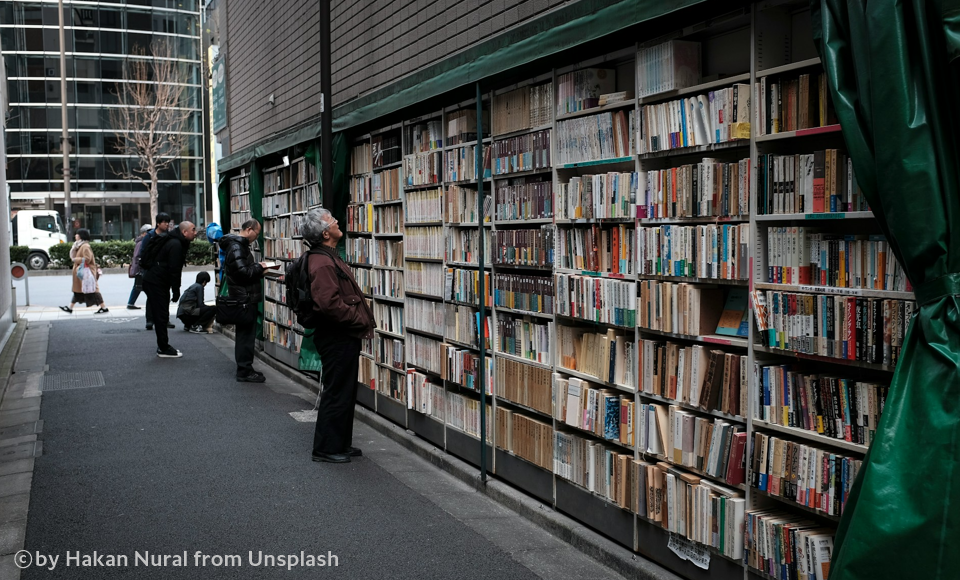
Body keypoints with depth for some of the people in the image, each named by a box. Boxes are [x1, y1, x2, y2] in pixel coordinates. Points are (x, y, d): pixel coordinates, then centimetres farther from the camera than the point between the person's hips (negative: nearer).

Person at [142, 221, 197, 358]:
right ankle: (164, 349, 0)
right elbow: (174, 270, -21)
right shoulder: (176, 245, -18)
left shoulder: (175, 242, 16)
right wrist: (176, 291, -17)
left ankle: (163, 346, 21)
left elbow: (175, 268, 19)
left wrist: (175, 290, 17)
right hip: (157, 283, -10)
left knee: (161, 316, 14)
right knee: (161, 316, -5)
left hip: (152, 281, 10)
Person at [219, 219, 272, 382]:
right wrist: (259, 267, -11)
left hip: (246, 297, 11)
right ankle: (244, 372, -1)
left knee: (246, 334, 15)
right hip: (244, 298, -11)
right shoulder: (236, 247, -17)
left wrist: (259, 270, 7)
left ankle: (245, 368, 22)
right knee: (246, 335, -6)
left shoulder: (240, 245, 17)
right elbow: (243, 272, -25)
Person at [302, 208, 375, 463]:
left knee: (346, 393, 18)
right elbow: (330, 304, -29)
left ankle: (341, 444, 28)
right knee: (337, 393, -1)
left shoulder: (330, 258, 15)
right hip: (337, 339, -11)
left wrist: (361, 319, 13)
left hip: (344, 337, 11)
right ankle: (326, 448, 9)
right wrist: (360, 320, -18)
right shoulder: (322, 263, -20)